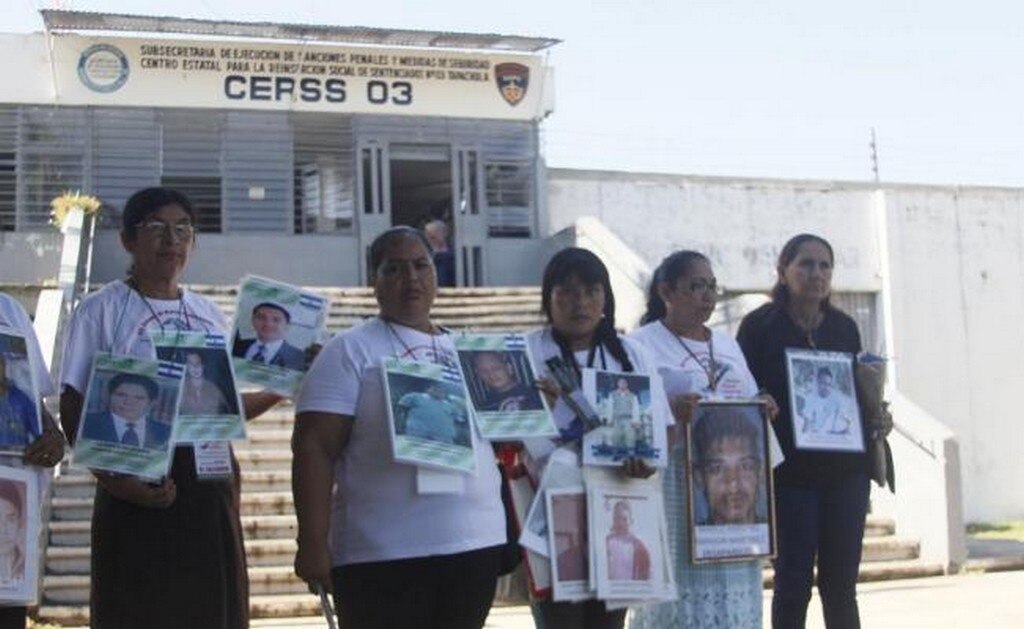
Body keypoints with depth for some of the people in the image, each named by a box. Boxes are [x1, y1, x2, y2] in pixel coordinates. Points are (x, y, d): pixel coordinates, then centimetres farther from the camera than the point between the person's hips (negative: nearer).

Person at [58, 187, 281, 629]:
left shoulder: (208, 315, 16)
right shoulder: (102, 310, 0)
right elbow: (75, 409, -6)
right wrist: (112, 477, -21)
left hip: (210, 487, 5)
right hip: (140, 488, -5)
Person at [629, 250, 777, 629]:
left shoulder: (727, 345, 19)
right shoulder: (641, 345, -1)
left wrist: (763, 410, 2)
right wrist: (670, 412, -25)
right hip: (675, 489, -6)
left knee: (733, 591, 5)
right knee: (679, 586, -9)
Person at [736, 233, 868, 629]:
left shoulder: (845, 327, 10)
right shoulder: (759, 326, -2)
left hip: (845, 472, 4)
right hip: (789, 473, -3)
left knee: (840, 584, 7)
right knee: (793, 585, -1)